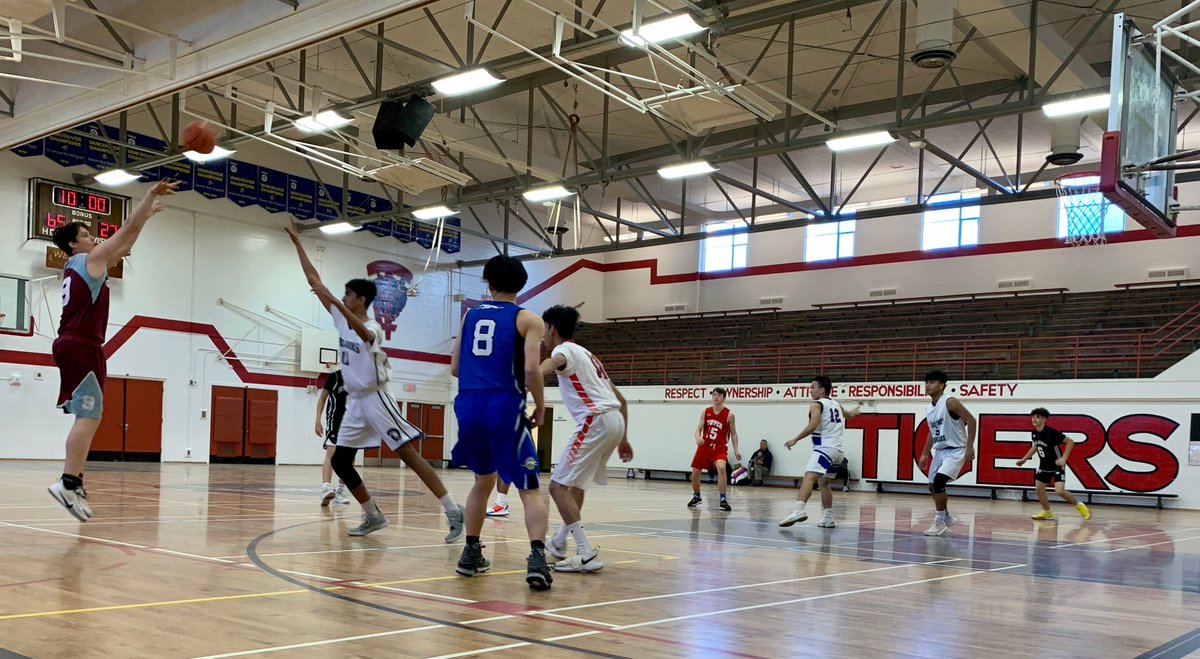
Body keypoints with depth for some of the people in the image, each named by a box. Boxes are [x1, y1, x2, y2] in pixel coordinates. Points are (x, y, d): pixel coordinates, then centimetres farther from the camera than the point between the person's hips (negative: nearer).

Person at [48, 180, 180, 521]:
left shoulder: (78, 267, 23)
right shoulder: (91, 259, -3)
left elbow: (123, 246, 30)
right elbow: (129, 228, -4)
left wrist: (148, 213, 35)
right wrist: (151, 194, 4)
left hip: (71, 345, 10)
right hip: (82, 347, -10)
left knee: (87, 416, 12)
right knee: (89, 416, -15)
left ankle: (73, 481, 10)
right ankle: (68, 483, -22)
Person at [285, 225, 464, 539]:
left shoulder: (373, 328, -14)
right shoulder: (342, 319, 7)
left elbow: (363, 333, -42)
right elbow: (314, 280, 9)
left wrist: (334, 300, -50)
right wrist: (297, 244, 9)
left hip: (376, 399, -8)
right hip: (355, 402, 8)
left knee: (410, 455, -13)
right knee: (339, 461, 6)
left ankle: (453, 512, -14)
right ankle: (374, 516, 15)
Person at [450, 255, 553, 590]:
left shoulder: (470, 315, 15)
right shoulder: (528, 320, 3)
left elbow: (455, 368, 17)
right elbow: (531, 370, -11)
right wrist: (540, 406, 4)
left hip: (468, 404, 4)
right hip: (505, 405, -4)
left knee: (483, 480, 25)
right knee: (529, 490, -1)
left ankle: (471, 554, 27)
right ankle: (537, 557, -20)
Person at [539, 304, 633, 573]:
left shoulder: (565, 349, 0)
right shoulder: (586, 353, 26)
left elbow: (554, 362, -29)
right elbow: (621, 399, 26)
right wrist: (623, 438, 29)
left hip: (596, 421, -9)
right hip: (615, 419, 9)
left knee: (559, 485, -8)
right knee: (576, 482, 26)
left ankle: (587, 554, -16)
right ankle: (560, 542, 40)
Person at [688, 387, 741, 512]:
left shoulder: (729, 414, -5)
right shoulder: (705, 412, 2)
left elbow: (733, 433, 2)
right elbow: (699, 428, -1)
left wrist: (736, 450, -7)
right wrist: (698, 438, -23)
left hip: (719, 447, -4)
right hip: (704, 446, 4)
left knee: (721, 468, -30)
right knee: (695, 472, 7)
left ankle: (723, 500, -23)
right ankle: (696, 497, 35)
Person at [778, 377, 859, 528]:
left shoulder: (816, 405, -3)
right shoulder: (836, 405, 21)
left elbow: (813, 425, -21)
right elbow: (848, 415, 44)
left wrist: (795, 439, -18)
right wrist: (853, 413, 67)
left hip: (825, 448, -9)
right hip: (837, 450, 9)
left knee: (809, 477, -26)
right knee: (823, 483, 25)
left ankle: (799, 510, -48)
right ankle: (828, 519, 29)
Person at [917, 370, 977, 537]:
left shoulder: (950, 402, -15)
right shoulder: (929, 409, 9)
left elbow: (971, 421, -17)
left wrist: (970, 447, -21)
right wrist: (925, 454, 17)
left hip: (955, 450, -9)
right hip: (939, 450, 9)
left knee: (938, 482, -22)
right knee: (933, 486, 11)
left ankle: (940, 523, -12)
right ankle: (946, 517, 31)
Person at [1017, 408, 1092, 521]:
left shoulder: (1051, 432, -24)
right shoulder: (1035, 433, -2)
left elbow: (1070, 442, -21)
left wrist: (1063, 458, -28)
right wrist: (1024, 459, 19)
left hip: (1057, 465, -7)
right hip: (1044, 465, 7)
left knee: (1059, 491, -19)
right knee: (1039, 489, 8)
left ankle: (1078, 505, 5)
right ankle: (1047, 513, 27)